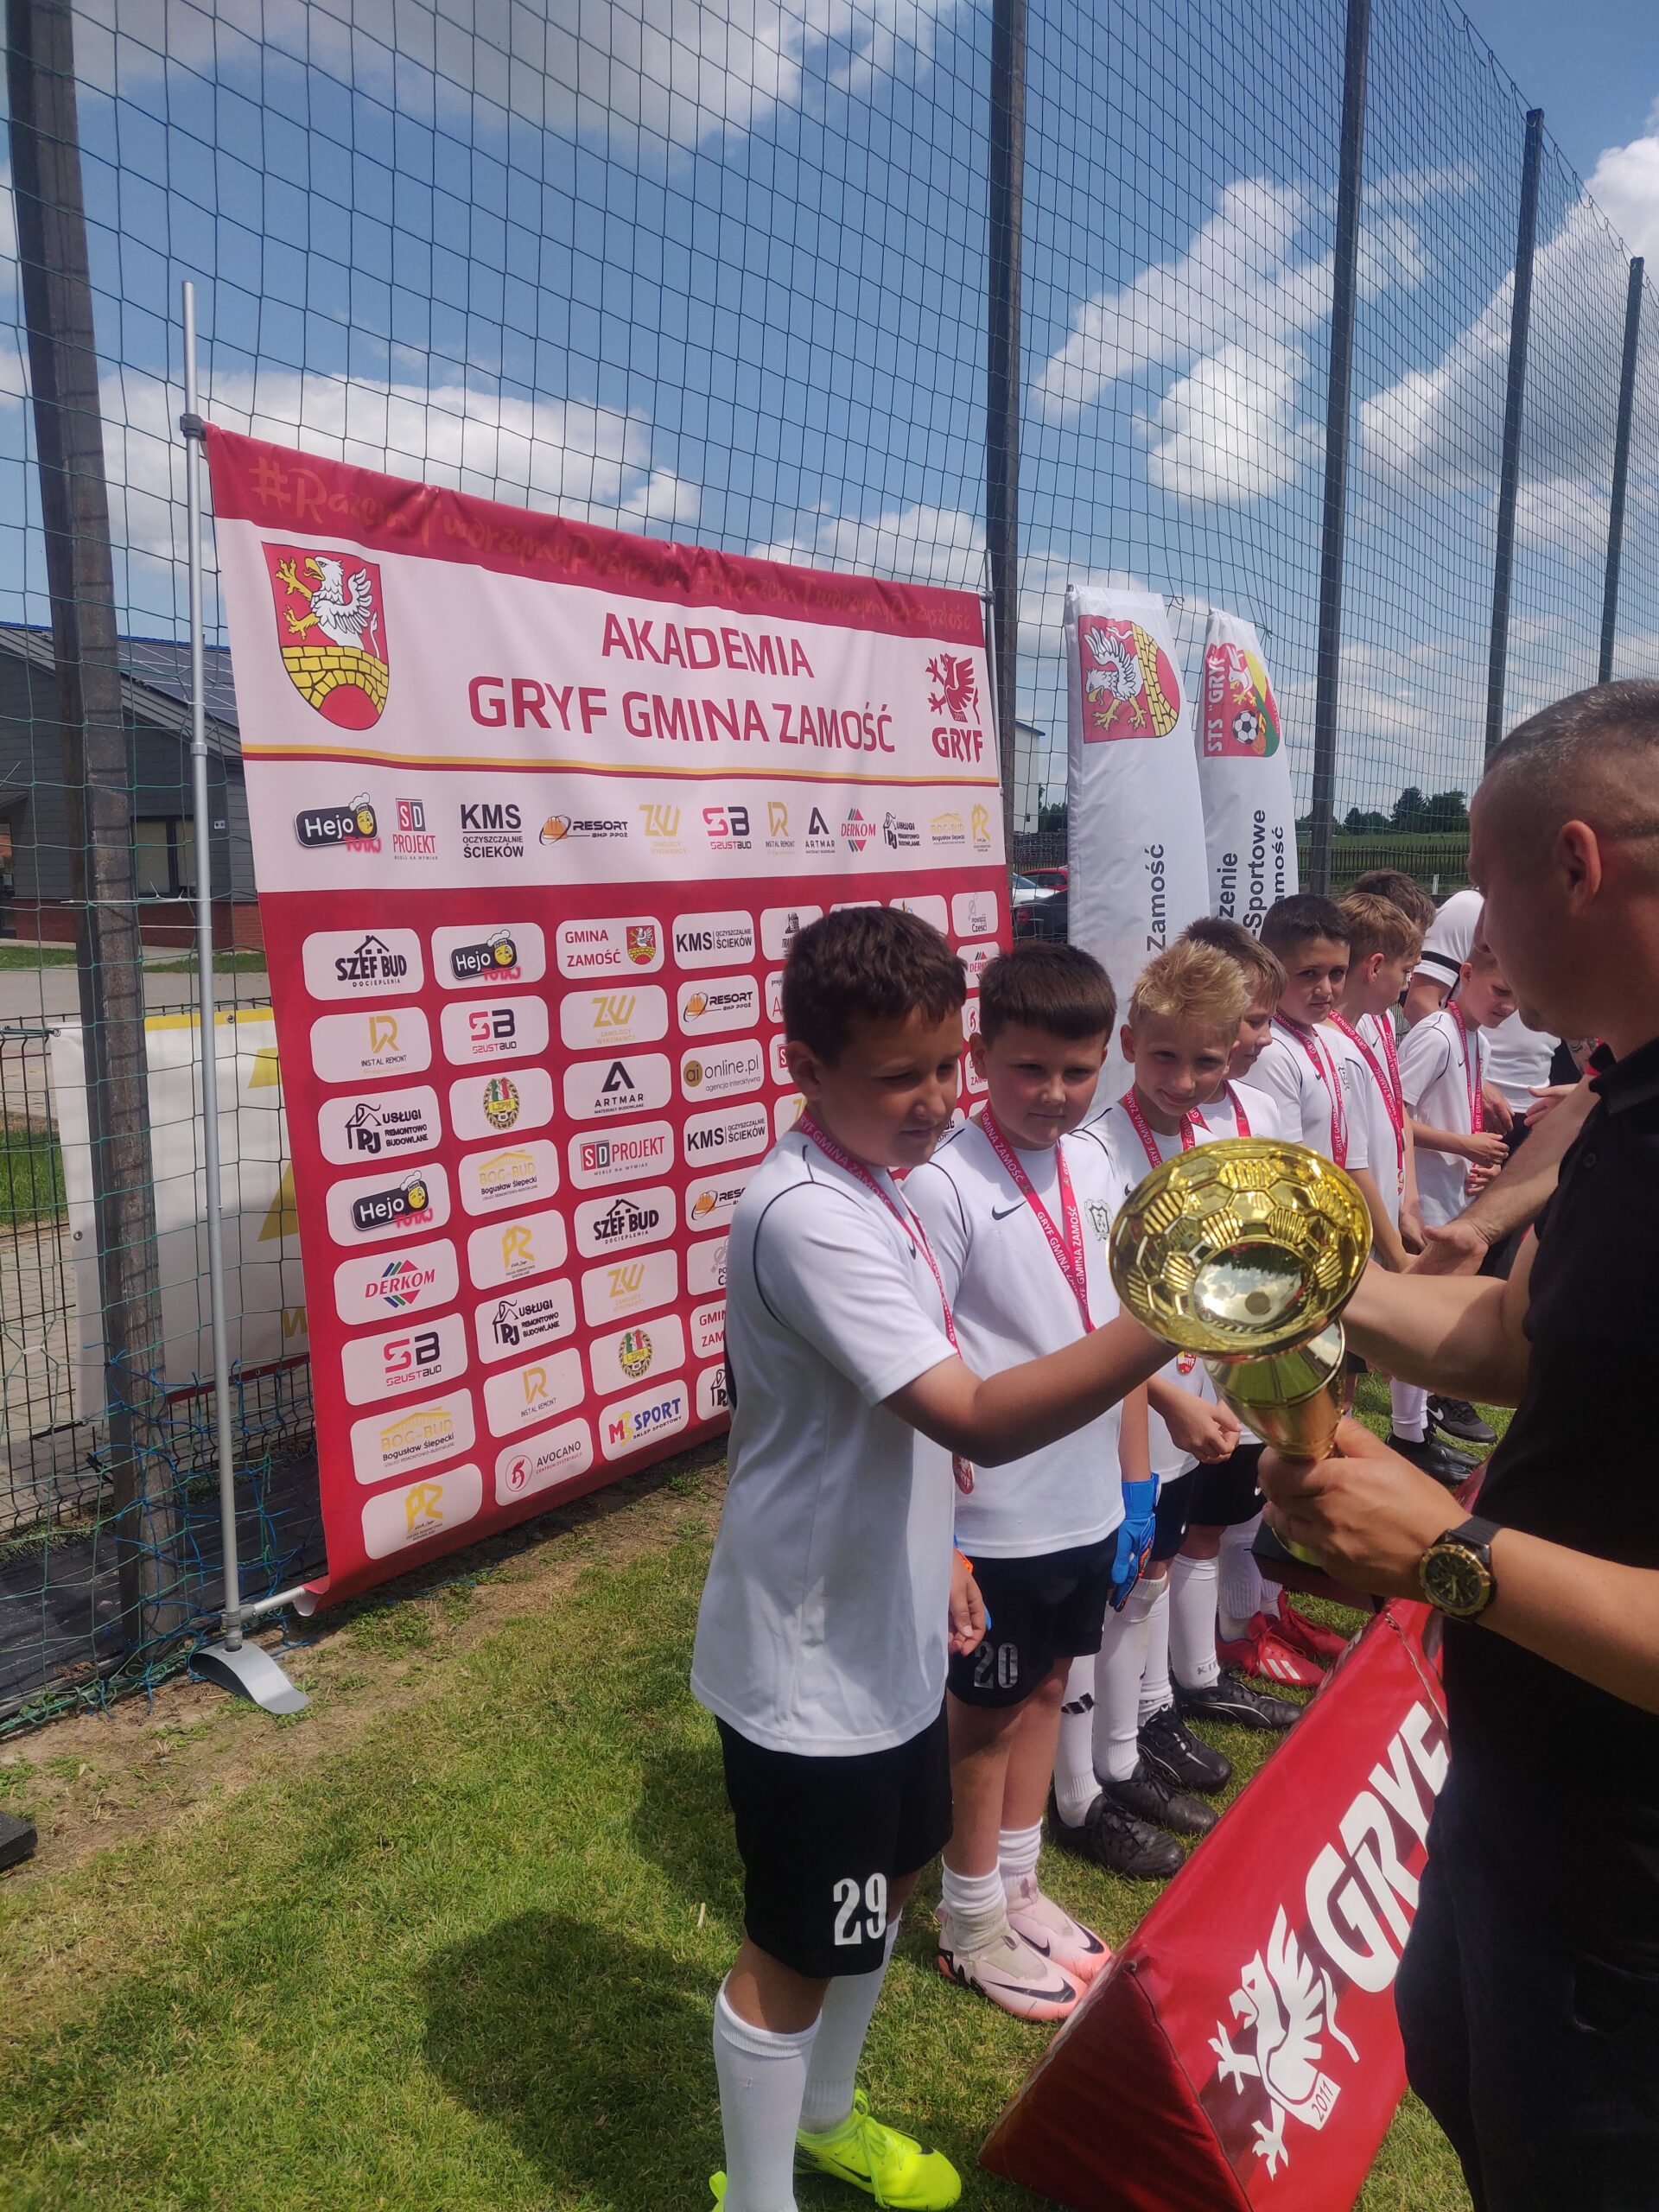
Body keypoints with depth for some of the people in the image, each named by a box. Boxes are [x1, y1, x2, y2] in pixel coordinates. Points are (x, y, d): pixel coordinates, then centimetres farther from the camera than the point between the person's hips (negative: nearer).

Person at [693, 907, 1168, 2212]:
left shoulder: (873, 1185, 2)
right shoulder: (807, 1217, -29)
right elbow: (981, 1422, -37)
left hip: (887, 1632, 10)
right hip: (812, 1663, -9)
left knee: (889, 1877, 27)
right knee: (797, 1949, 11)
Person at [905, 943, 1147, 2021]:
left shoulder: (1097, 1165, 1)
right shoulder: (944, 1184, -20)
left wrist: (1136, 1481, 10)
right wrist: (937, 1539, -17)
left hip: (1086, 1502, 6)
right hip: (994, 1516, -6)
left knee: (1045, 1688, 22)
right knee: (986, 1711, 13)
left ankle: (1019, 1884, 44)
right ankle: (974, 1921, 36)